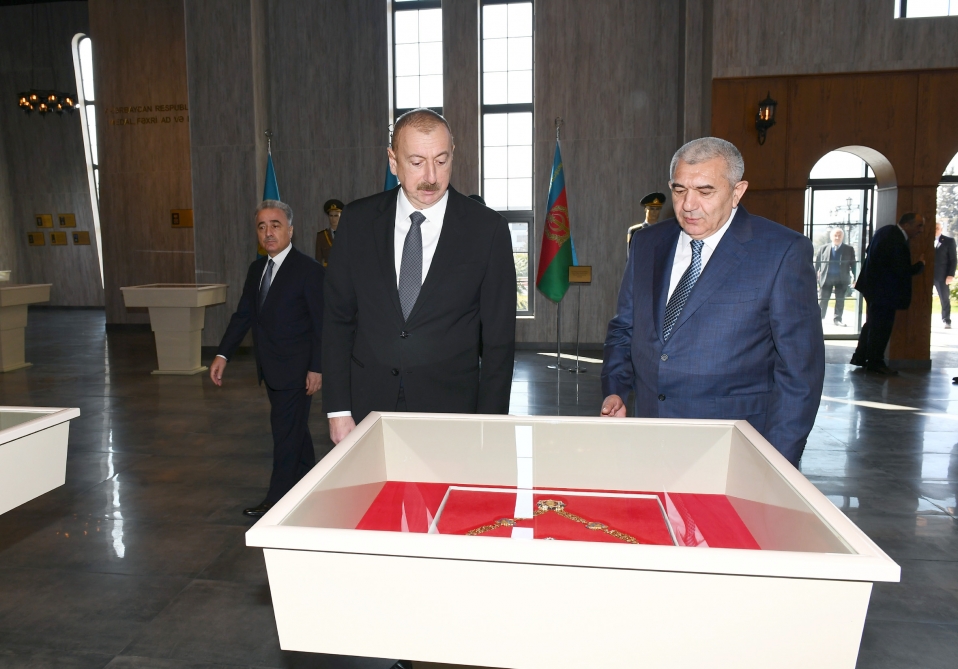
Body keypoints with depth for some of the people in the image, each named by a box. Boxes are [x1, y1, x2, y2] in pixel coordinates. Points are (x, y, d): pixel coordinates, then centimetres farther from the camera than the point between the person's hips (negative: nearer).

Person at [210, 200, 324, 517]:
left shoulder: (308, 269, -11)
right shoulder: (256, 269, 11)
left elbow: (321, 323, -13)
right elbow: (243, 314, 12)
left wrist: (316, 368, -16)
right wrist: (223, 354, 4)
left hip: (296, 369, -8)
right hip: (271, 369, 8)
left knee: (286, 432, -2)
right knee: (295, 431, 17)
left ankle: (277, 501, 9)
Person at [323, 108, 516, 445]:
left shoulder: (488, 229, -5)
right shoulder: (357, 220, 1)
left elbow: (498, 338, -3)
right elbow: (338, 317, 4)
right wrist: (338, 409, 0)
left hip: (450, 408, -1)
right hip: (368, 405, 2)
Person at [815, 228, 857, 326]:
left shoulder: (849, 249, 3)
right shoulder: (823, 248, 3)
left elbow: (853, 264, 3)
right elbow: (817, 262, 7)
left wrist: (854, 278, -3)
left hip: (841, 279, 0)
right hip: (826, 278, 0)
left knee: (840, 300, 3)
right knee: (823, 299, 6)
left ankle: (837, 319, 11)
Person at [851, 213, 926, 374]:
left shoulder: (886, 230, 6)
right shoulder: (898, 242, -24)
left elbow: (869, 253, 18)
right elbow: (903, 270, -24)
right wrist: (920, 264, -8)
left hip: (873, 287, 10)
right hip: (884, 292, -10)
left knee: (872, 323, 18)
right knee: (882, 326, 0)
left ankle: (860, 357, 24)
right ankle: (875, 362, 9)